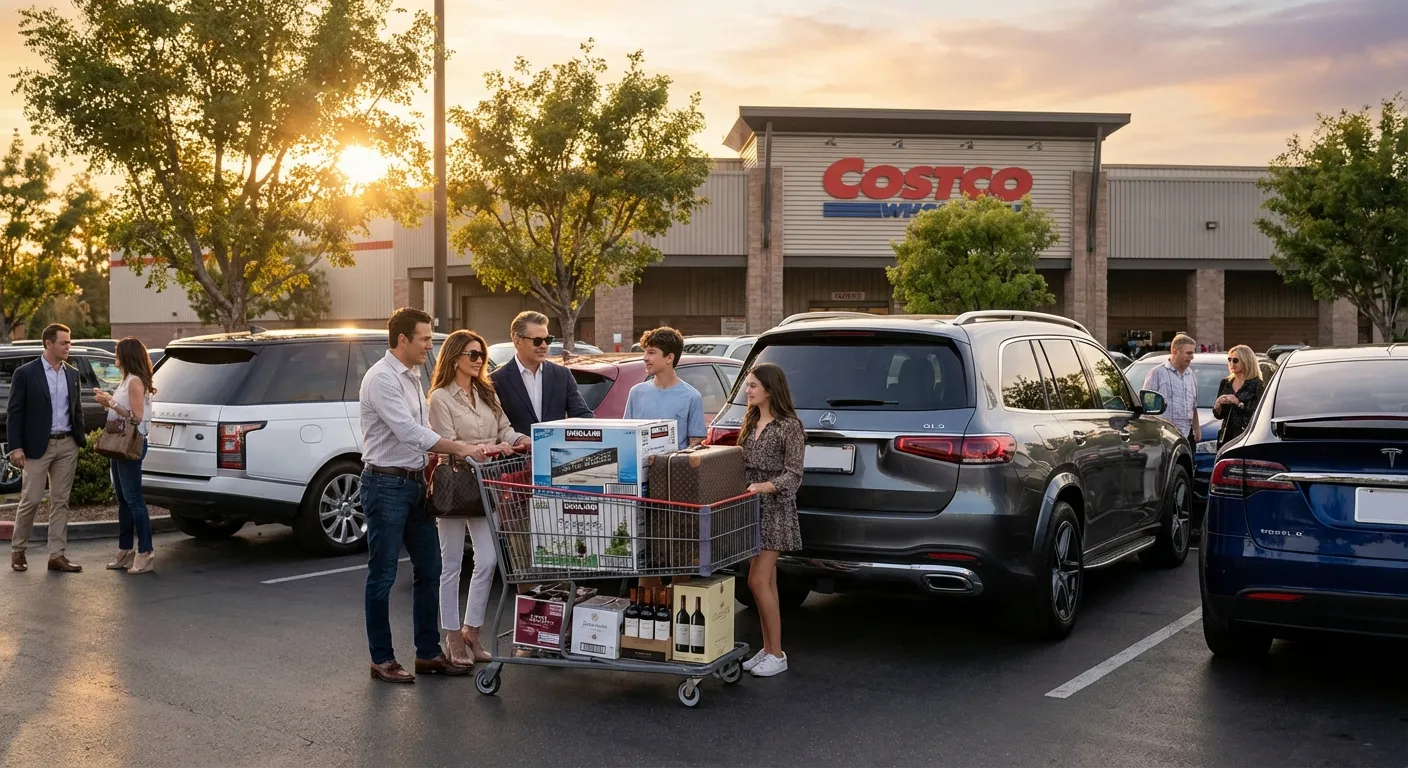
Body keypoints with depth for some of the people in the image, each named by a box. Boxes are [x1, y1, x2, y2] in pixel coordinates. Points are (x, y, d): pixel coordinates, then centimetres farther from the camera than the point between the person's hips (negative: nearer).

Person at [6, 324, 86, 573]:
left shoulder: (72, 373, 9)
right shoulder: (25, 373, -6)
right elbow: (14, 412, -6)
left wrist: (81, 437, 7)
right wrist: (16, 447, -12)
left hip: (67, 445, 5)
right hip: (38, 446, -5)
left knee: (61, 501, 6)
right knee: (31, 500, 0)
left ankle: (57, 555, 9)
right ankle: (17, 550, 18)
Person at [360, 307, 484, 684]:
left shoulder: (413, 376, 14)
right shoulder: (381, 378, -15)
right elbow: (408, 431, -24)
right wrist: (460, 449, -24)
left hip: (415, 483, 9)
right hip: (386, 485, -9)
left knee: (428, 570, 11)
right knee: (382, 575, 1)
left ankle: (428, 653, 20)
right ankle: (382, 659, 10)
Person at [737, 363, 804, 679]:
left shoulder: (789, 426, -10)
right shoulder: (751, 422, 12)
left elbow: (793, 475, -13)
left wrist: (765, 486, -26)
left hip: (774, 509, -7)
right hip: (752, 507, 7)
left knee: (758, 581, -9)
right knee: (766, 582, 11)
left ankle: (776, 654, 0)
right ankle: (767, 649, 18)